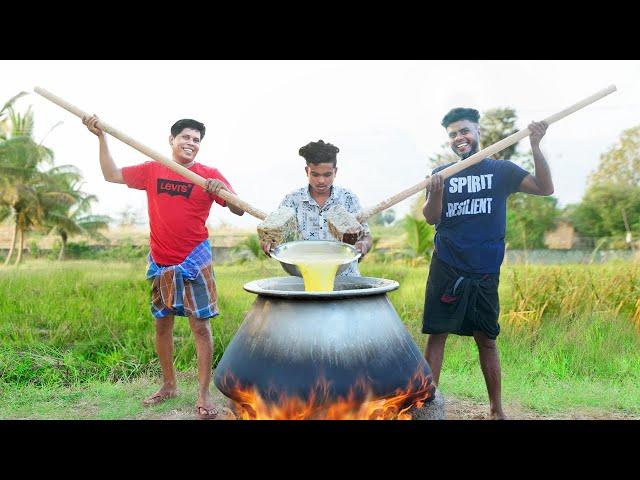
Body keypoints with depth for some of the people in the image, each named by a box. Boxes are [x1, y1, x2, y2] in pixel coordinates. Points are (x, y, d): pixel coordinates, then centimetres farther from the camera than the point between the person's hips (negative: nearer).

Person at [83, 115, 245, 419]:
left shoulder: (209, 175, -4)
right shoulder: (151, 170, 7)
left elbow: (239, 210, -9)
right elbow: (111, 175, 13)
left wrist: (222, 191, -29)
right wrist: (101, 137, 8)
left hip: (194, 260, -4)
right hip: (160, 262, 4)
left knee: (200, 326, -4)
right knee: (162, 323, 13)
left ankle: (204, 395, 5)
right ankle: (169, 385, 30)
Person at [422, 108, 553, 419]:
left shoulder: (501, 170, 6)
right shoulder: (442, 173, 8)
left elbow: (545, 188, -6)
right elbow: (430, 218, -3)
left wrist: (535, 146, -17)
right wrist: (436, 193, -23)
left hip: (484, 273, 0)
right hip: (445, 269, 0)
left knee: (486, 340, 8)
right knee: (436, 334, -1)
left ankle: (496, 409, 22)